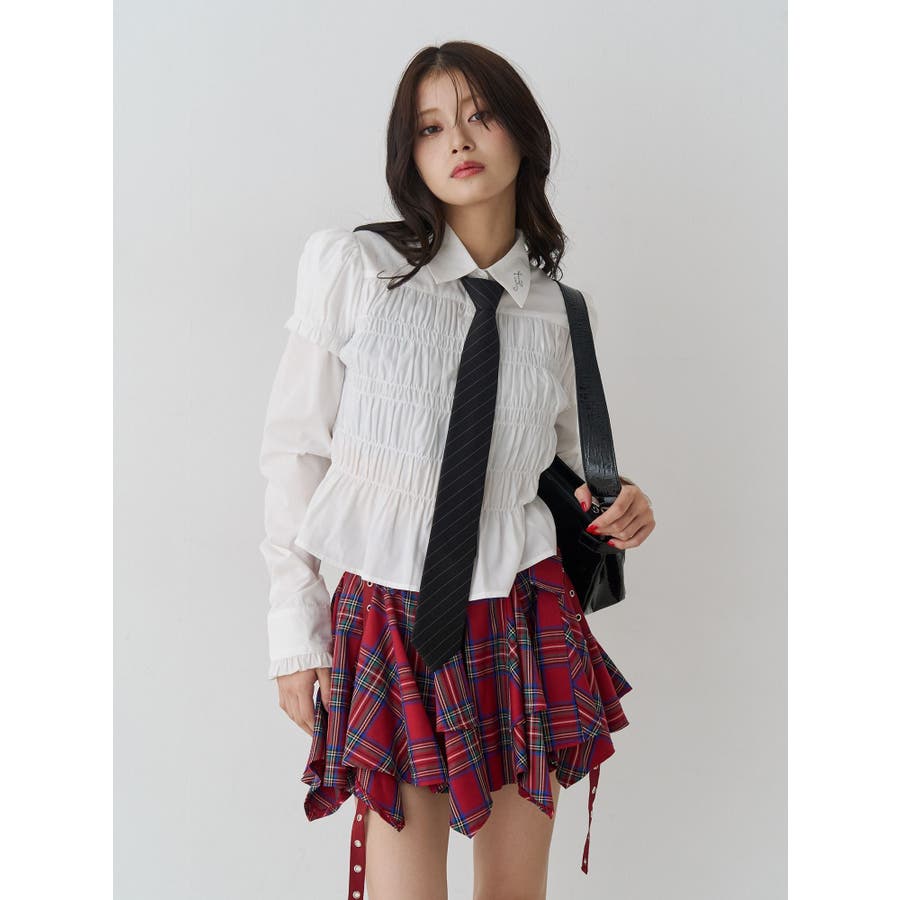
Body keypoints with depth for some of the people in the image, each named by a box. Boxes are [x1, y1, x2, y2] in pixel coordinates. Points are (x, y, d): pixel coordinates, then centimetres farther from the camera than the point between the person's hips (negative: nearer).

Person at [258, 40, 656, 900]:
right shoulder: (349, 265, -6)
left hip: (526, 621, 3)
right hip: (390, 625, -3)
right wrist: (296, 630, -1)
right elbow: (295, 449, -1)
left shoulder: (565, 310, 4)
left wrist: (611, 509, -6)